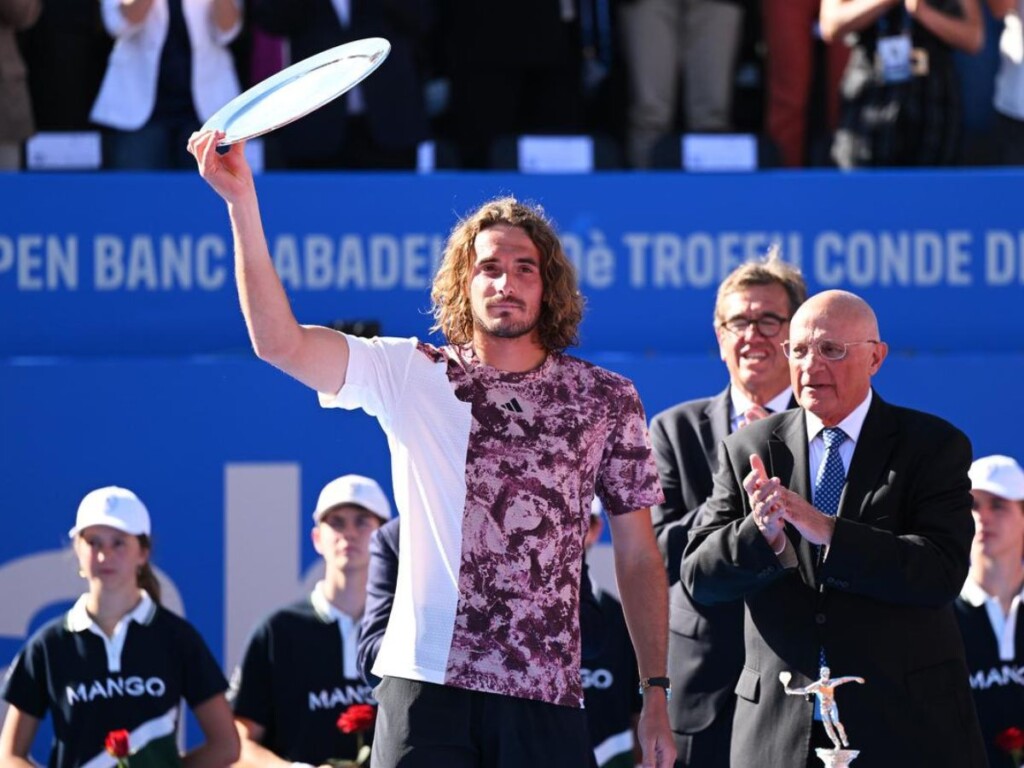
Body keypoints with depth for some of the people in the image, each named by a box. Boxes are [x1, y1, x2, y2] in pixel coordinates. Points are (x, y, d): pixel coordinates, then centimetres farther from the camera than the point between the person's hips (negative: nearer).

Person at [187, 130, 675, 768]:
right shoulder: (411, 376, 6)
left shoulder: (607, 399, 9)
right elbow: (279, 341, -6)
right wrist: (242, 202, -15)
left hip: (546, 692, 1)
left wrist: (657, 694, 4)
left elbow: (638, 553, 10)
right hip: (426, 683, -1)